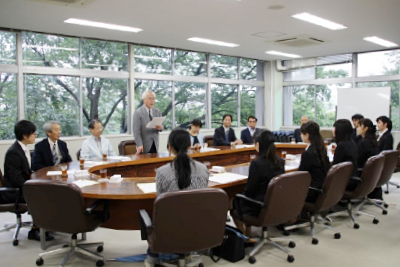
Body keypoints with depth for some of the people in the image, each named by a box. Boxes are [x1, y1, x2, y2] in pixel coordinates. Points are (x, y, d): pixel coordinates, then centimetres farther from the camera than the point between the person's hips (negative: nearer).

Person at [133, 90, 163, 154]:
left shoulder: (157, 111, 9)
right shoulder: (138, 113, -7)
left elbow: (161, 126, 13)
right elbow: (136, 131, -12)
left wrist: (160, 127, -12)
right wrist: (139, 145, -22)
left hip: (155, 145, 4)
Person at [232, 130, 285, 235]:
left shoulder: (257, 163, -22)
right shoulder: (280, 162, -2)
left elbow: (250, 190, -15)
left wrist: (243, 194, 7)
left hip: (261, 209, -7)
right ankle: (248, 234, 29)